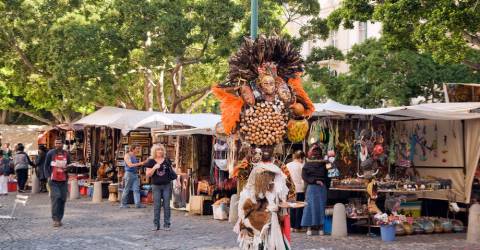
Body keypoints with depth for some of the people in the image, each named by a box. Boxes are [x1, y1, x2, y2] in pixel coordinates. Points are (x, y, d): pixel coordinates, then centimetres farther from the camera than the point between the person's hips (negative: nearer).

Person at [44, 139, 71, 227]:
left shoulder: (66, 154, 11)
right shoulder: (50, 153, 2)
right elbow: (46, 166, 5)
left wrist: (66, 168, -2)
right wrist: (48, 176, -6)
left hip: (63, 180, 4)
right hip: (54, 180, -4)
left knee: (63, 199, 4)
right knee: (56, 197, -16)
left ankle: (59, 219, 14)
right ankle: (55, 219, -15)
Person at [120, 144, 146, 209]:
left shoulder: (135, 156, 14)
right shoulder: (127, 155, -8)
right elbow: (130, 165, -17)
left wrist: (144, 162, 5)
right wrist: (140, 163, -19)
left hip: (135, 174, 7)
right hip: (129, 173, -7)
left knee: (136, 189, -1)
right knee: (126, 189, -1)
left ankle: (137, 203, -4)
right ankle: (123, 204, 8)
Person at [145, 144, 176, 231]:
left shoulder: (167, 160, 5)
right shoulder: (151, 161, 0)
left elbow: (172, 170, 14)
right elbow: (148, 175, -2)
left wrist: (176, 178, 0)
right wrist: (154, 168, -17)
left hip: (167, 185, 1)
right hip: (156, 186, -1)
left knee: (166, 205, 2)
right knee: (157, 206, 3)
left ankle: (167, 224, 7)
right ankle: (156, 225, 10)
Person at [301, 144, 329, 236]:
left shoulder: (323, 164, 15)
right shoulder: (308, 164, 6)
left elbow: (326, 176, 16)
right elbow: (304, 176, -4)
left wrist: (326, 185, 3)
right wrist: (315, 181, -12)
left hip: (322, 188, 3)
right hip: (312, 187, -3)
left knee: (321, 206, -1)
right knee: (311, 206, -5)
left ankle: (320, 227, 0)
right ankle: (309, 227, -5)